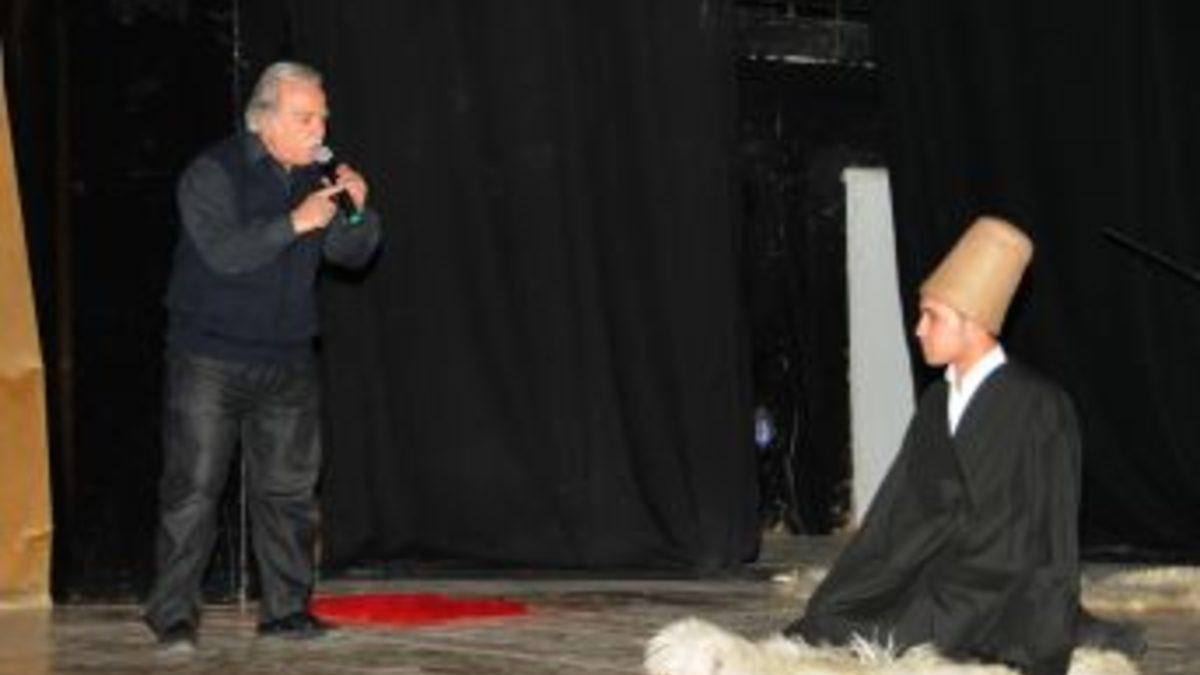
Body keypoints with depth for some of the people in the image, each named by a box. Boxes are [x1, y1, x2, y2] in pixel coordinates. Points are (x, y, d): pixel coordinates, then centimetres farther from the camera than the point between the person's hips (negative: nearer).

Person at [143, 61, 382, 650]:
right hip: (210, 359, -6)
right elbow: (225, 252, -21)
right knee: (193, 488, -6)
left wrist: (358, 212, -8)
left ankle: (286, 610, 15)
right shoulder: (212, 173, -9)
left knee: (289, 487, 6)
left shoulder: (313, 178, 10)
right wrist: (295, 223, -24)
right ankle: (173, 616, 0)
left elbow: (351, 254, 11)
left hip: (288, 360, 6)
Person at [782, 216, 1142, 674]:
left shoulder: (1041, 406, -8)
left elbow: (1053, 528, -9)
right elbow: (896, 509, 10)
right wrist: (828, 608, 4)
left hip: (1006, 591, -6)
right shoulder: (935, 404, 12)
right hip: (937, 582, 6)